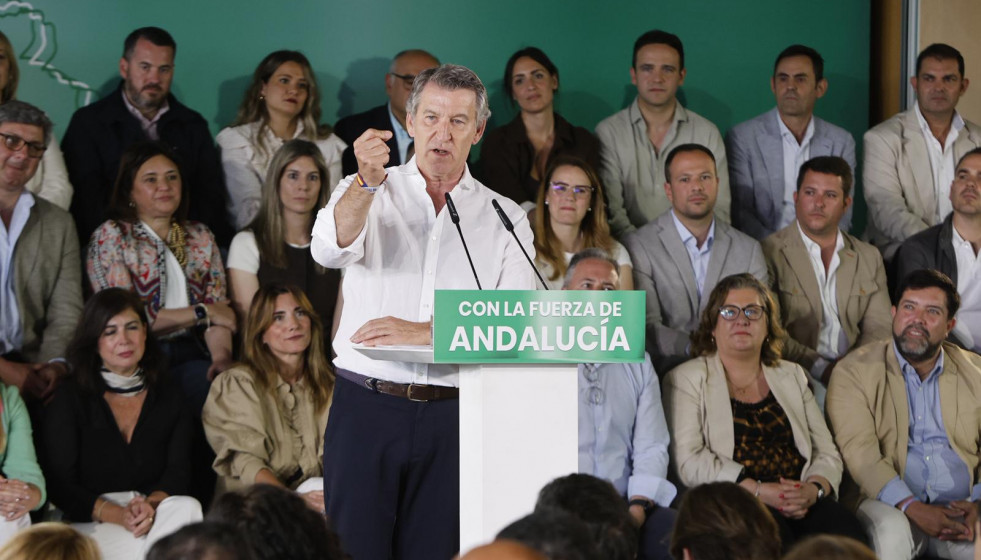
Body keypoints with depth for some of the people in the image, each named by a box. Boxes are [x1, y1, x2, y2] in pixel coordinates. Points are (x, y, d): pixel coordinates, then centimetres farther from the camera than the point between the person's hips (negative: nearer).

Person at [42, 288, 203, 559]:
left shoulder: (168, 397, 12)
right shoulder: (68, 399, 2)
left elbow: (178, 472, 5)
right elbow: (59, 484, -4)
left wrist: (151, 504, -19)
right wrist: (118, 515, -19)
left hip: (155, 514, 5)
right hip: (88, 525, -4)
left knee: (187, 508, -30)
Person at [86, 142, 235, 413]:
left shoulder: (201, 237, 19)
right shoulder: (110, 236, 4)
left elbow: (219, 307, 9)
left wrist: (221, 356, -13)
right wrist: (202, 312, -2)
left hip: (187, 355, 4)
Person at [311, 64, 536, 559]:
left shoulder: (505, 218, 9)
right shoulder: (365, 194, 8)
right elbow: (330, 249, -16)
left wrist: (425, 332, -14)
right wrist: (367, 183, -33)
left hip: (453, 414, 1)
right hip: (366, 404, -1)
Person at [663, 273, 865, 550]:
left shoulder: (791, 376, 24)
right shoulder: (687, 379, 10)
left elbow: (827, 453, 17)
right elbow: (689, 461, -4)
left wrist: (812, 490, -8)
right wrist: (760, 491, -16)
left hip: (801, 504, 4)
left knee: (847, 533, -30)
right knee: (774, 535, -39)